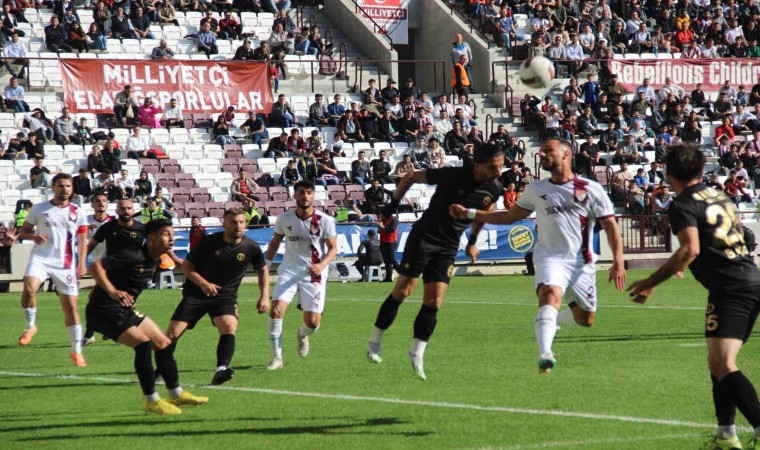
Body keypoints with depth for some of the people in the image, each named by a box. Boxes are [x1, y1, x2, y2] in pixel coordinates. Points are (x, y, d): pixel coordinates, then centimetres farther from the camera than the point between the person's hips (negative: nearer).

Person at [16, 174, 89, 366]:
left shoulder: (76, 213, 7)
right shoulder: (39, 209, 4)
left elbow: (82, 239, 9)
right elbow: (23, 231, 9)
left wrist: (82, 263, -5)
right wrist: (34, 237, -14)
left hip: (65, 264, 1)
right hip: (41, 258, -1)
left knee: (70, 306, 2)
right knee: (29, 288, -30)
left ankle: (76, 350, 13)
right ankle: (30, 326, -5)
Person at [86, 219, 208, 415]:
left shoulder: (154, 260, 6)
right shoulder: (133, 256, -23)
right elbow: (95, 267, -29)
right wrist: (112, 292, -38)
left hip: (125, 309, 10)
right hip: (104, 310, -10)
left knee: (163, 343, 12)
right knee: (143, 343, -23)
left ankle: (176, 394, 26)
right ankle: (151, 401, -12)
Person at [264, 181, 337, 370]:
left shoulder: (325, 221, -8)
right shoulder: (284, 218, -1)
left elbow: (333, 248, -4)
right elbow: (275, 242, 15)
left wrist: (322, 265, -22)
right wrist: (266, 265, 12)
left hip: (314, 274, -1)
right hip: (289, 271, 1)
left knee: (313, 323, -4)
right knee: (276, 310, -20)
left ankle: (302, 334, 36)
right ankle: (277, 357, -8)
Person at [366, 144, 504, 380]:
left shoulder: (494, 188, -4)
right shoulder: (454, 175, -19)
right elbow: (411, 176, -5)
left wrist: (473, 241, 23)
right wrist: (393, 203, -4)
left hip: (448, 247, 4)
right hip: (424, 236, -4)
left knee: (434, 302, -4)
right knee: (403, 291, -4)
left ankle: (417, 354, 2)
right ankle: (375, 342, 9)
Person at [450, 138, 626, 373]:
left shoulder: (592, 190, 0)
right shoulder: (536, 190, 9)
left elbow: (610, 225, 0)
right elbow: (511, 216, 20)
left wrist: (618, 261, -11)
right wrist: (470, 213, 13)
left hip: (581, 263, 1)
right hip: (550, 257, -1)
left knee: (585, 320, 7)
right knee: (550, 294, -31)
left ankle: (552, 319, 41)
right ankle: (545, 355, -44)